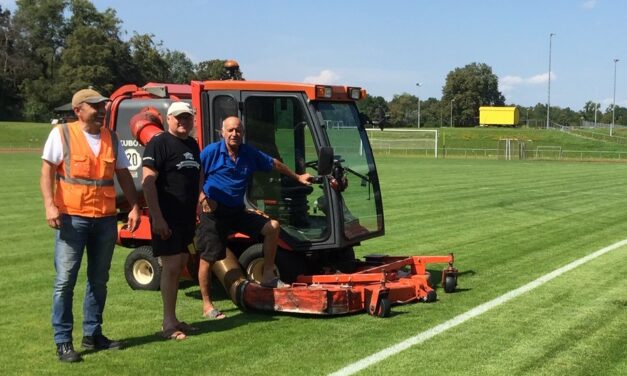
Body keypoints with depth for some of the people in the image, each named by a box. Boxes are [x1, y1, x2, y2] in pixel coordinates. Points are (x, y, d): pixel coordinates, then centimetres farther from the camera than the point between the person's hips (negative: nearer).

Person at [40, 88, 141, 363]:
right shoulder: (62, 133, -2)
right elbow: (47, 171, -4)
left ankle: (92, 334, 23)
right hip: (72, 217, -5)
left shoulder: (111, 138, 11)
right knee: (65, 281, -4)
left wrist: (134, 206, 5)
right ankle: (63, 341, 4)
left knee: (99, 280, 12)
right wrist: (50, 205, -17)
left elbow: (124, 175, 15)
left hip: (106, 219, 5)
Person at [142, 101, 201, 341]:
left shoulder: (193, 145, 15)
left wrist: (198, 212, 20)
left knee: (179, 267, 12)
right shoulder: (159, 143, -9)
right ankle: (168, 324, -2)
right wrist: (157, 218, -21)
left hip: (187, 217, 8)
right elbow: (148, 182, -16)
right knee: (171, 267, -8)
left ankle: (173, 319, 21)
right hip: (167, 218, -8)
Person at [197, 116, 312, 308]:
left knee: (272, 227, 0)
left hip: (237, 211, 6)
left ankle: (268, 276, 7)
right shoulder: (211, 151, -8)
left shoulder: (250, 153, 8)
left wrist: (297, 177, 28)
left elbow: (274, 163, 21)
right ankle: (206, 305, 5)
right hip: (213, 212, -6)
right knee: (208, 257, -7)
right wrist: (202, 197, -20)